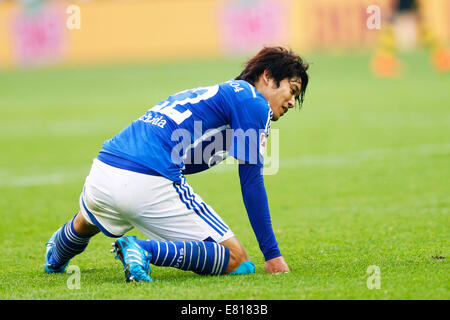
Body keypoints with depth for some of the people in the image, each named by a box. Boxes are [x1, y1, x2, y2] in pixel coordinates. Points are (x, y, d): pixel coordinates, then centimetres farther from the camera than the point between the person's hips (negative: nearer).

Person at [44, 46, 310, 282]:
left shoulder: (209, 94, 29)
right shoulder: (253, 102, 4)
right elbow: (252, 183, -2)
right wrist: (272, 255, 0)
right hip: (150, 184, -9)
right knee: (239, 263, -7)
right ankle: (146, 251, -21)